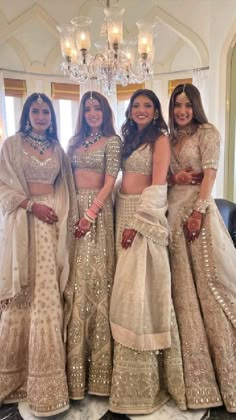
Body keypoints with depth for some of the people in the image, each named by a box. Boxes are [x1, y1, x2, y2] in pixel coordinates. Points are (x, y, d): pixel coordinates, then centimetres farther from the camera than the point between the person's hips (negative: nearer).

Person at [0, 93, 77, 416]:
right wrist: (33, 204, -13)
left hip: (52, 223, 3)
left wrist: (65, 215, 2)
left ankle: (43, 374, 13)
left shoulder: (57, 149, 16)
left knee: (48, 295, 0)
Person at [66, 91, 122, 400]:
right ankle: (76, 362, 16)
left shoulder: (112, 140, 3)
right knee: (75, 278, 3)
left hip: (97, 210, -4)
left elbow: (110, 181, -7)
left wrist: (90, 214, -17)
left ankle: (96, 361, 11)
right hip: (72, 209, 4)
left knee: (94, 276, -3)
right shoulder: (75, 141, 18)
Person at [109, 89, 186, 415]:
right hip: (123, 213, 7)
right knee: (127, 286, 9)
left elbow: (158, 185, -12)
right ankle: (132, 371, 24)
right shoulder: (129, 139, 20)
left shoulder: (160, 140, -2)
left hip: (146, 215, -7)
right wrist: (122, 218, 6)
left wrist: (137, 223, -20)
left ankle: (145, 379, 9)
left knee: (141, 286, -6)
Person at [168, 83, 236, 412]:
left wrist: (198, 212, -18)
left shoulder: (207, 132, 2)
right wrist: (174, 177, -6)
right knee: (183, 285, 7)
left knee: (208, 281, -4)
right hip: (173, 210, 6)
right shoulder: (169, 139, 18)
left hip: (197, 207, -5)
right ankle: (196, 371, 21)